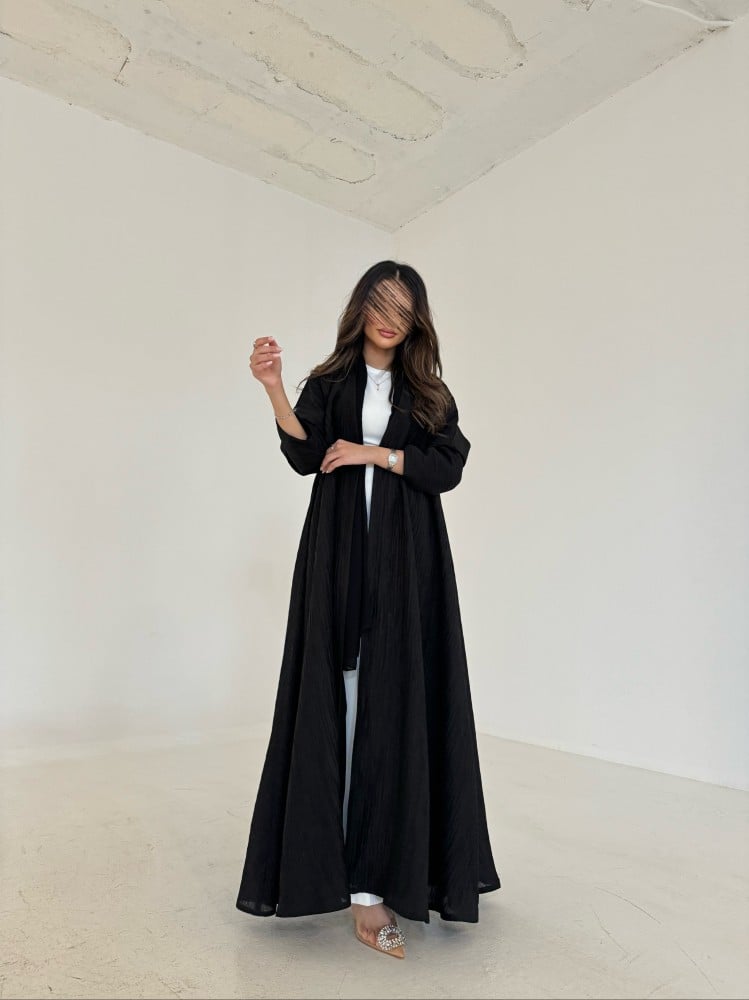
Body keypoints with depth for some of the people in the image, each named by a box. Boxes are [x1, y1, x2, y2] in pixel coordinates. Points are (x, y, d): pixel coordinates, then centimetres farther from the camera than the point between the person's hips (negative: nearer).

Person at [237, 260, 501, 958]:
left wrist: (373, 453, -6)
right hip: (341, 556, 0)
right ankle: (366, 881, 8)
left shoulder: (428, 392, 16)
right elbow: (307, 457, -4)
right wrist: (273, 388, -17)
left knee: (396, 701, -4)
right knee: (342, 699, -3)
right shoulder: (329, 383, 13)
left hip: (407, 559, 1)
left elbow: (449, 466, 2)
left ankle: (371, 880, 3)